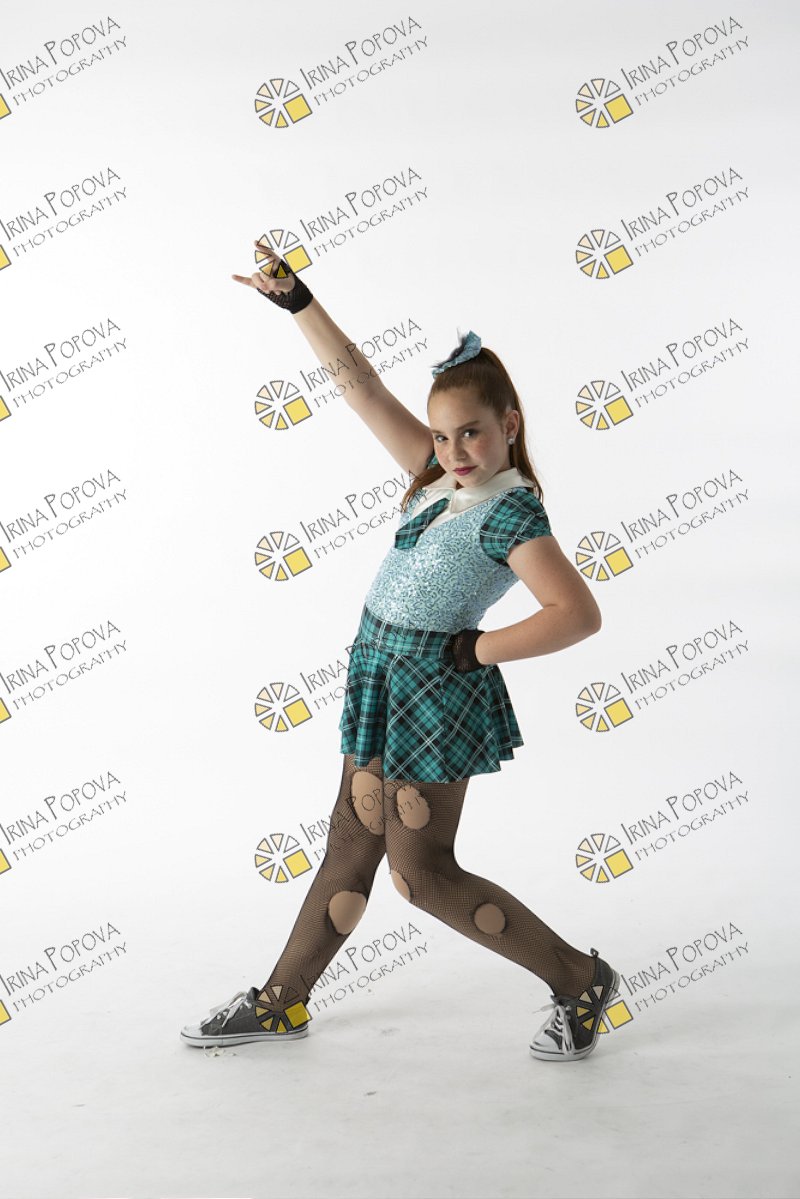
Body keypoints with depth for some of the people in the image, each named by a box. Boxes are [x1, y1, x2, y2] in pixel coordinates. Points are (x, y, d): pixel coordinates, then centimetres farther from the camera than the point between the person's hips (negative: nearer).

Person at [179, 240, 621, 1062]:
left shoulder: (511, 511, -16)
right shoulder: (439, 476, 5)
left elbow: (578, 614, -26)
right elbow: (361, 387, 8)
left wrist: (476, 652, -19)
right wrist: (296, 301, 7)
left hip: (435, 691, -8)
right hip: (382, 678, 8)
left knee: (421, 875, 1)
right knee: (350, 848, 16)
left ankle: (580, 981, 14)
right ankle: (281, 1003, 30)